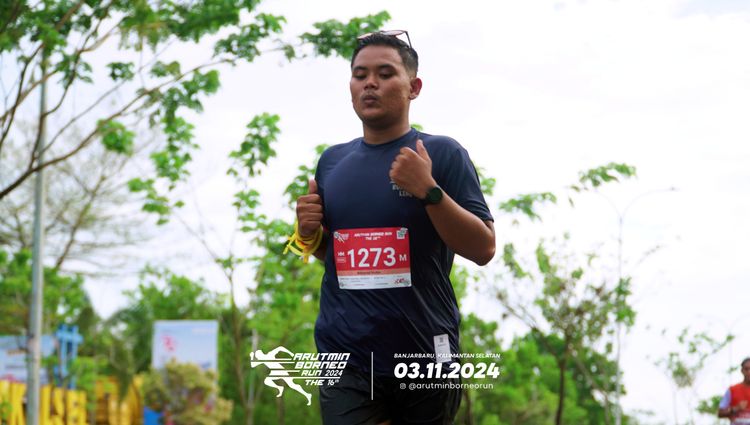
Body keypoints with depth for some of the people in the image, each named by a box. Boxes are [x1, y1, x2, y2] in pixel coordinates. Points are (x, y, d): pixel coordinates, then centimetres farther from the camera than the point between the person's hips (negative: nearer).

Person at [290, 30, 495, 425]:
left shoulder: (443, 154, -4)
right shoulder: (332, 161, 10)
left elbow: (483, 249, -8)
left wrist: (429, 190, -20)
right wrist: (309, 232, 0)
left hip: (425, 358, -2)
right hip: (346, 359, 3)